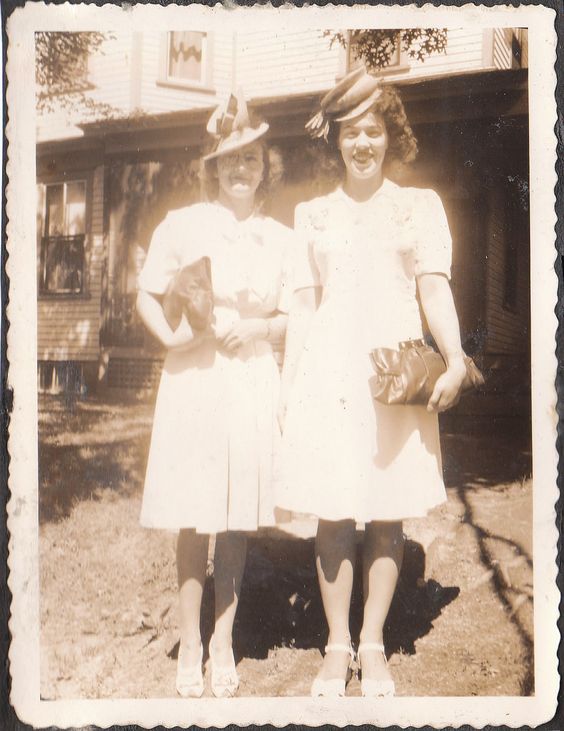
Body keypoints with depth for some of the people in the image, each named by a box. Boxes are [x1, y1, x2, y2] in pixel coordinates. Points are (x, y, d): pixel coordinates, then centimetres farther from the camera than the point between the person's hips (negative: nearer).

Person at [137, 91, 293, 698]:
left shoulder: (281, 239, 7)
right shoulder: (182, 225, 2)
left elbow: (293, 317, 12)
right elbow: (147, 295, 6)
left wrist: (259, 328, -9)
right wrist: (170, 336, -12)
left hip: (253, 381, 2)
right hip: (193, 379, -2)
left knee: (238, 519, 7)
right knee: (194, 519, 2)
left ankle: (223, 642, 23)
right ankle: (190, 643, 19)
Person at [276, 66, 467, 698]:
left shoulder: (421, 206, 9)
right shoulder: (313, 213, 13)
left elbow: (434, 287, -1)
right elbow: (303, 302, 11)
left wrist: (454, 359, -17)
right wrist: (287, 383, 7)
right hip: (328, 370, 1)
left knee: (388, 514, 3)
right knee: (333, 515, 1)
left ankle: (373, 644, 18)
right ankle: (337, 646, 15)